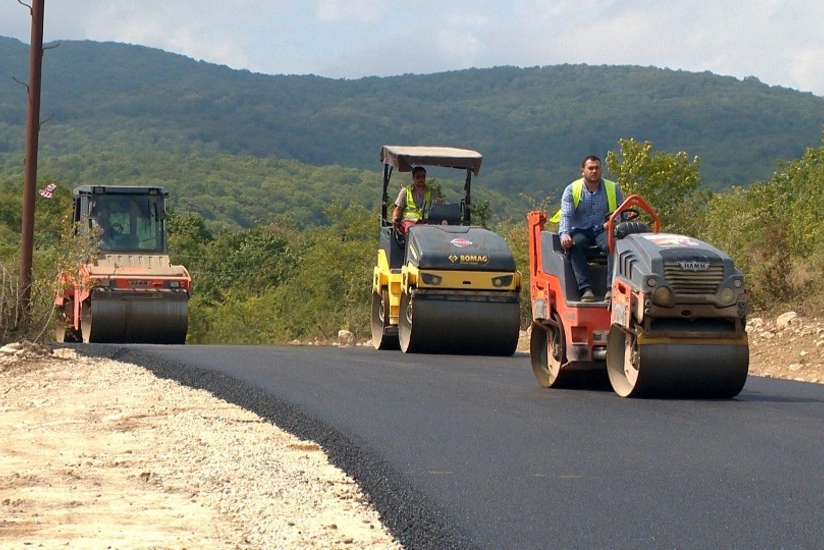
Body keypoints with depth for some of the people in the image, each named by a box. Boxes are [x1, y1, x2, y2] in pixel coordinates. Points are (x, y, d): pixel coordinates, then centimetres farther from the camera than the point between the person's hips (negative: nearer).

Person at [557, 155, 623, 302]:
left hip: (604, 230, 0)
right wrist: (564, 234, -25)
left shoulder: (612, 188, 10)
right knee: (575, 246, -36)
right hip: (580, 231, 0)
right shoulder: (572, 190, 6)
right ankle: (586, 289, -43)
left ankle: (612, 288, -42)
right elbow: (566, 215, -5)